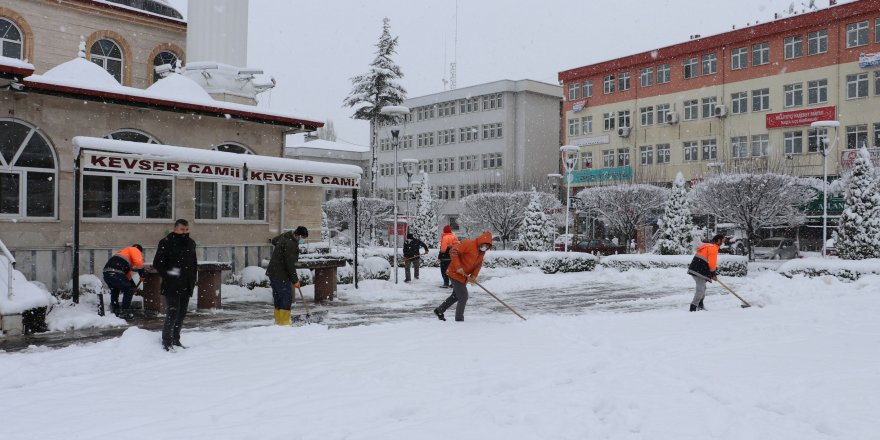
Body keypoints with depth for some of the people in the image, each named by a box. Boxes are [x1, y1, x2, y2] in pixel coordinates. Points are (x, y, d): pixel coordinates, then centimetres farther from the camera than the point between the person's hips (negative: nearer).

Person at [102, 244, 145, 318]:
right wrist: (142, 275, 4)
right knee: (128, 291, 6)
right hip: (115, 273, -9)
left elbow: (127, 274, 42)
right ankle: (124, 313, 7)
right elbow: (138, 263, -9)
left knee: (114, 291, 30)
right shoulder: (135, 250, 13)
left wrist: (133, 286, 45)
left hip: (106, 273, 9)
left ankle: (115, 312, 39)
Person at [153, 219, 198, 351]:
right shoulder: (166, 243, -6)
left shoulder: (191, 243, 14)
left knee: (181, 314, 11)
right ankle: (166, 342, -1)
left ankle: (175, 340, 23)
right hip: (171, 286, -6)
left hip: (186, 286, 7)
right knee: (172, 313, -10)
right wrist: (168, 275, -17)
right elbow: (157, 263, -6)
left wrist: (193, 280, 13)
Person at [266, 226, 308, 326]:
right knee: (286, 297, -6)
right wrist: (295, 280, -16)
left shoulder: (286, 236, 10)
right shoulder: (291, 244, -21)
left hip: (272, 272, 10)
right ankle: (284, 322, -5)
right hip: (281, 275, -10)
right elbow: (290, 264, -22)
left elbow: (274, 240, 32)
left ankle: (278, 320, 21)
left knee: (278, 297, 15)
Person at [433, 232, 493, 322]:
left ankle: (439, 311, 35)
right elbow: (453, 251, -25)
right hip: (455, 273, -10)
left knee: (456, 296, 21)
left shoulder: (482, 252, 5)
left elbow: (479, 264, 8)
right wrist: (458, 267, -28)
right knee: (463, 297, -8)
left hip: (463, 276, 10)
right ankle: (459, 319, 4)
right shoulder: (468, 244, -22)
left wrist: (474, 275, -10)